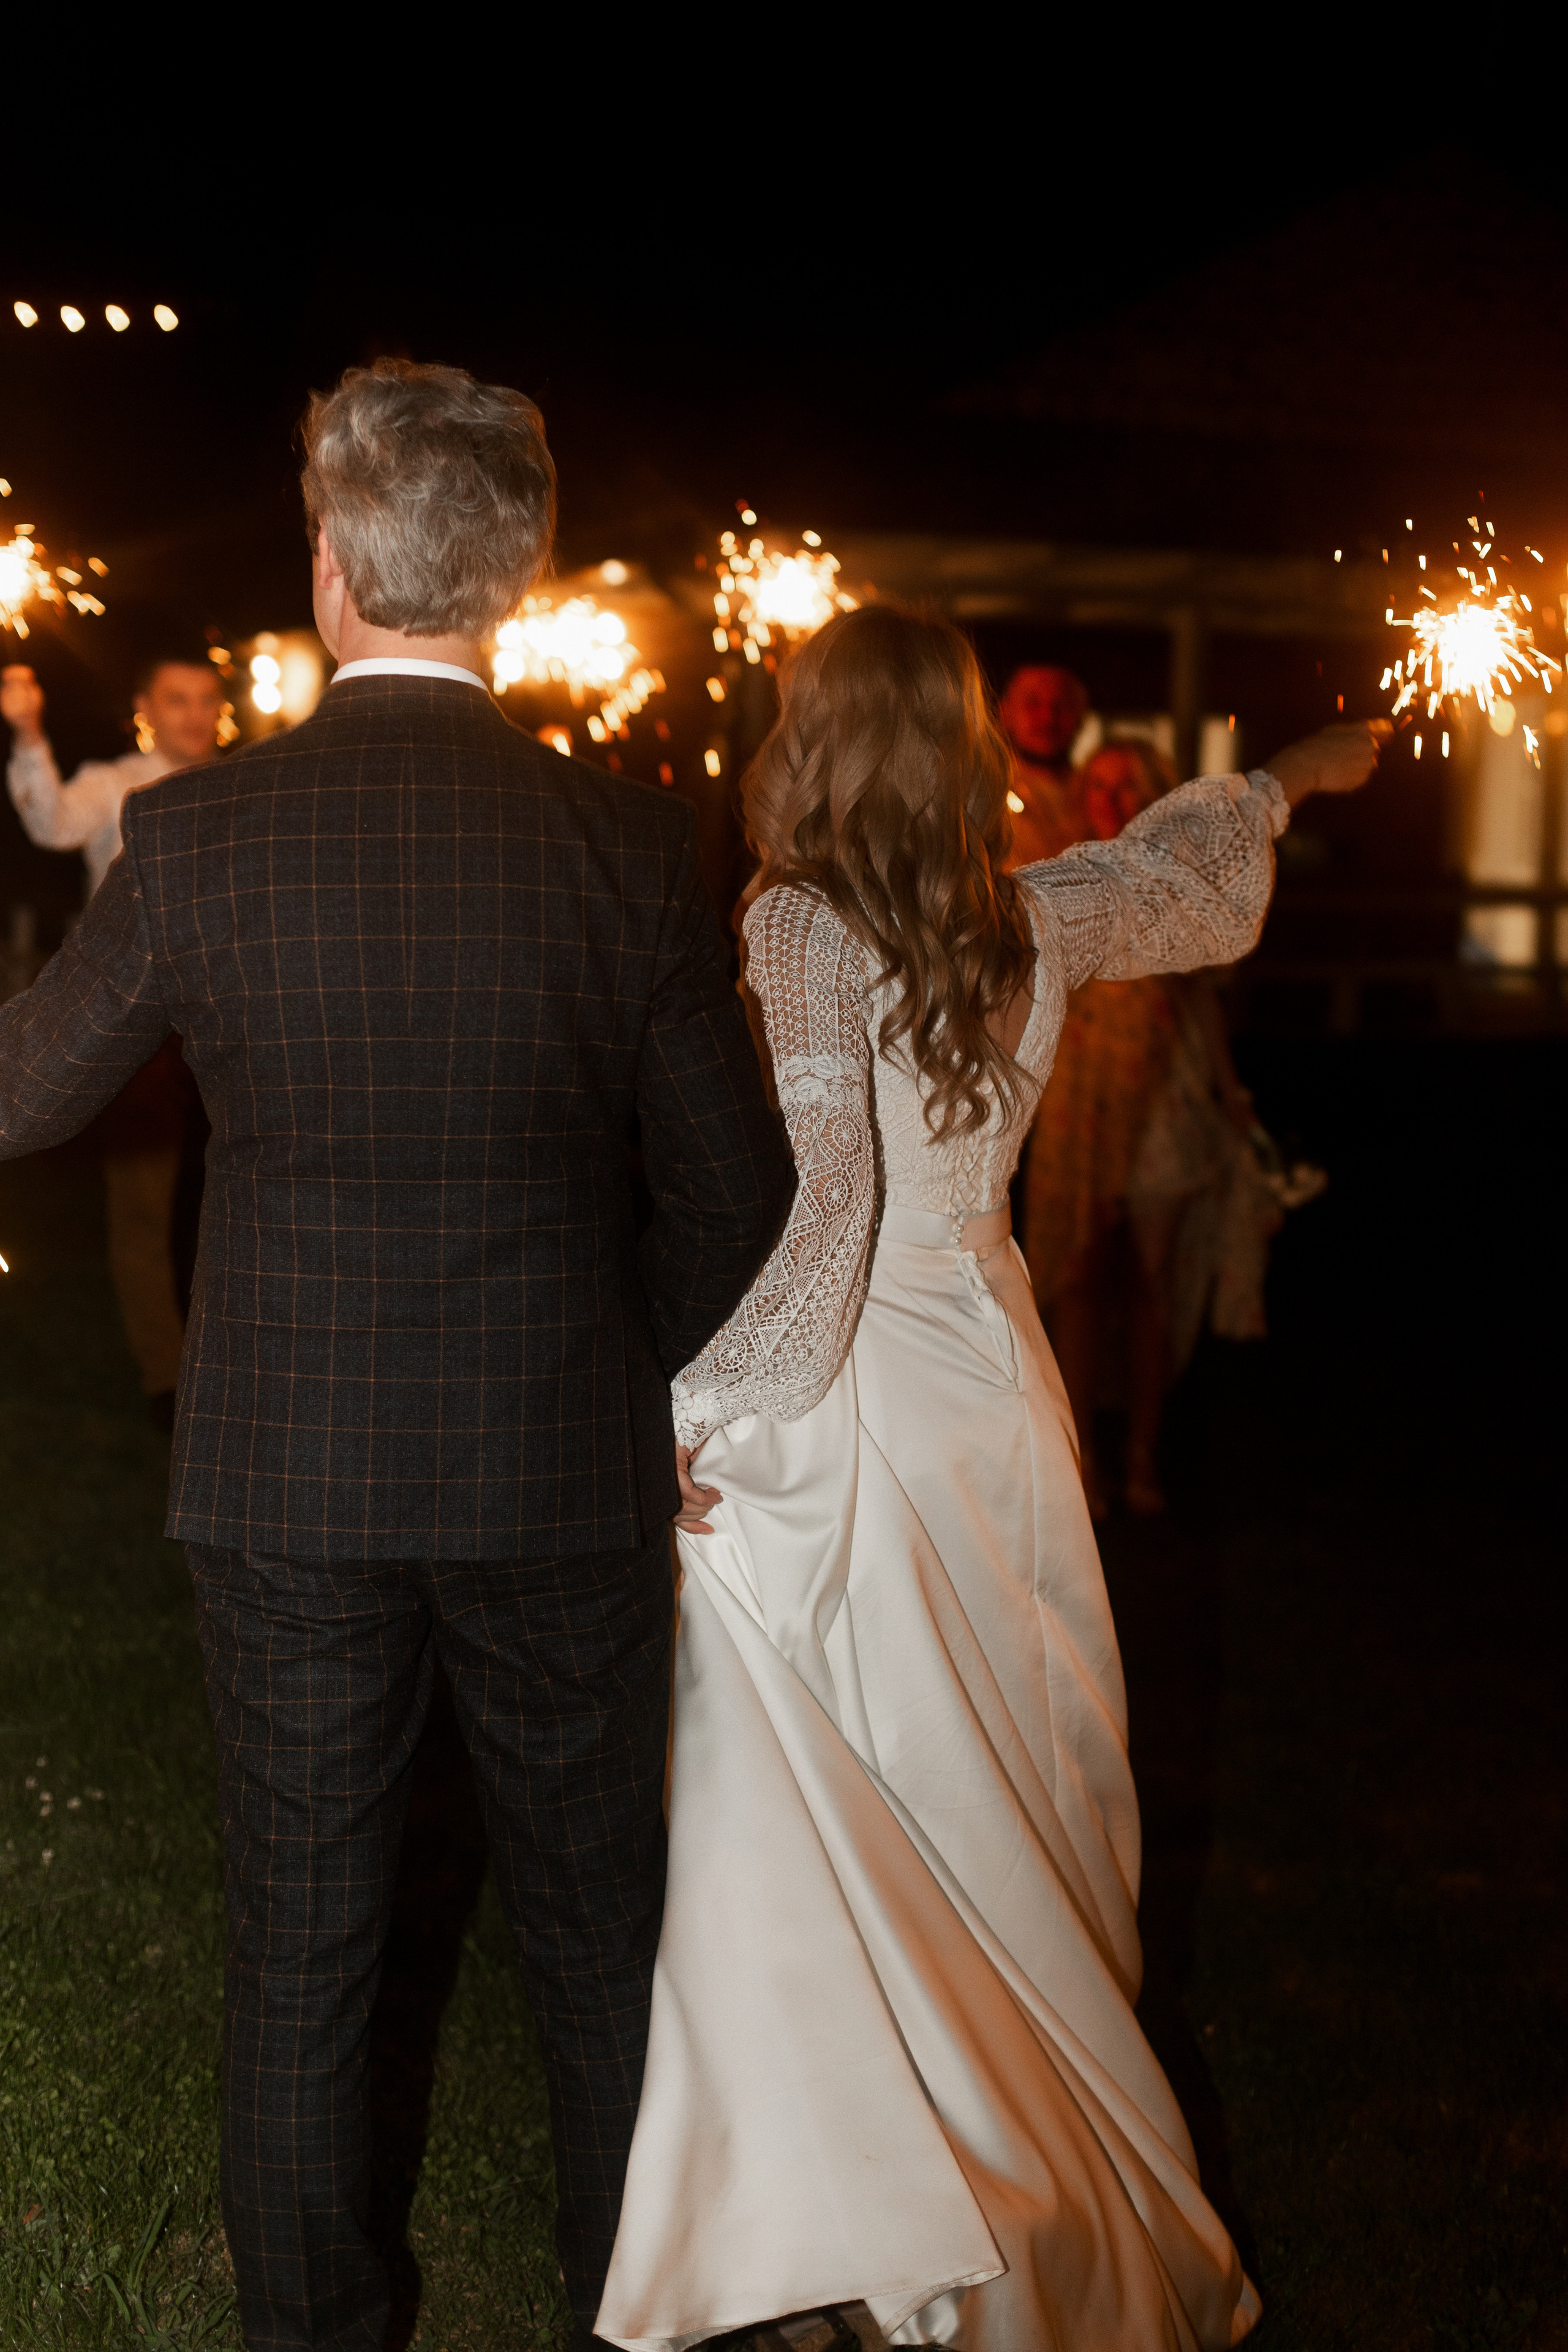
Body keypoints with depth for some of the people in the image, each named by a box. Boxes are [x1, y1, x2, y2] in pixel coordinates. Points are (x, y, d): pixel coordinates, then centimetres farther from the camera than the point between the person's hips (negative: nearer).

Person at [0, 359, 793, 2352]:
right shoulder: (628, 842, -11)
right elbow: (733, 1200, -5)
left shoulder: (195, 833, -12)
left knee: (297, 1946, 17)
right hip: (565, 1477, 1)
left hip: (287, 1480, 0)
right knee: (594, 1924, 19)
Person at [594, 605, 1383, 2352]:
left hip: (842, 1412, -6)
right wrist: (1291, 775, 43)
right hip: (988, 1377, 6)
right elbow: (1179, 867, 24)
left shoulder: (802, 930, -14)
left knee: (820, 1827, 5)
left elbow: (814, 1207, -23)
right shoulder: (1032, 918, 3)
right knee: (1010, 1810, 18)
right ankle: (1080, 2197, 34)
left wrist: (703, 1420, -16)